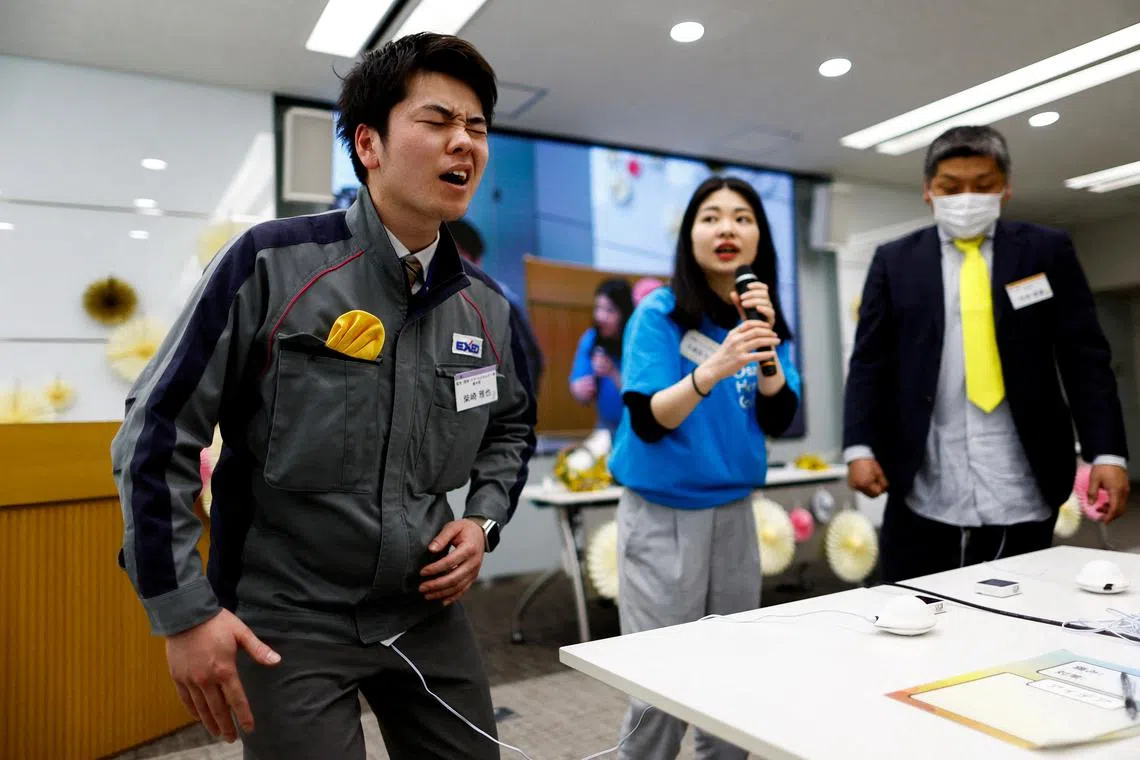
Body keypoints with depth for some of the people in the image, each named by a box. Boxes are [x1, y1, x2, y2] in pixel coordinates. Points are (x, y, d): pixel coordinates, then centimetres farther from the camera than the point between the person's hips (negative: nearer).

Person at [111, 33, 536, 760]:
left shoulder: (487, 307, 1)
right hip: (286, 626, -5)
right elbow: (157, 433, -11)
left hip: (429, 614, 5)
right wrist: (184, 611, -11)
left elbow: (513, 425, 17)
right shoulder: (271, 265, -15)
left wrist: (484, 519, 1)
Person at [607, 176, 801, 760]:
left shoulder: (767, 319, 5)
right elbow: (648, 422, -18)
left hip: (734, 511, 5)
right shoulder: (659, 313, -10)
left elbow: (779, 420, -3)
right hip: (662, 514, -5)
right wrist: (713, 369, -32)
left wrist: (767, 347, -18)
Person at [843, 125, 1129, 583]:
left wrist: (1107, 453, -7)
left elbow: (1085, 359, 4)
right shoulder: (895, 262, 7)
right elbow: (869, 364, 3)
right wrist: (860, 448, -8)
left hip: (1022, 495, 1)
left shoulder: (1048, 252, 7)